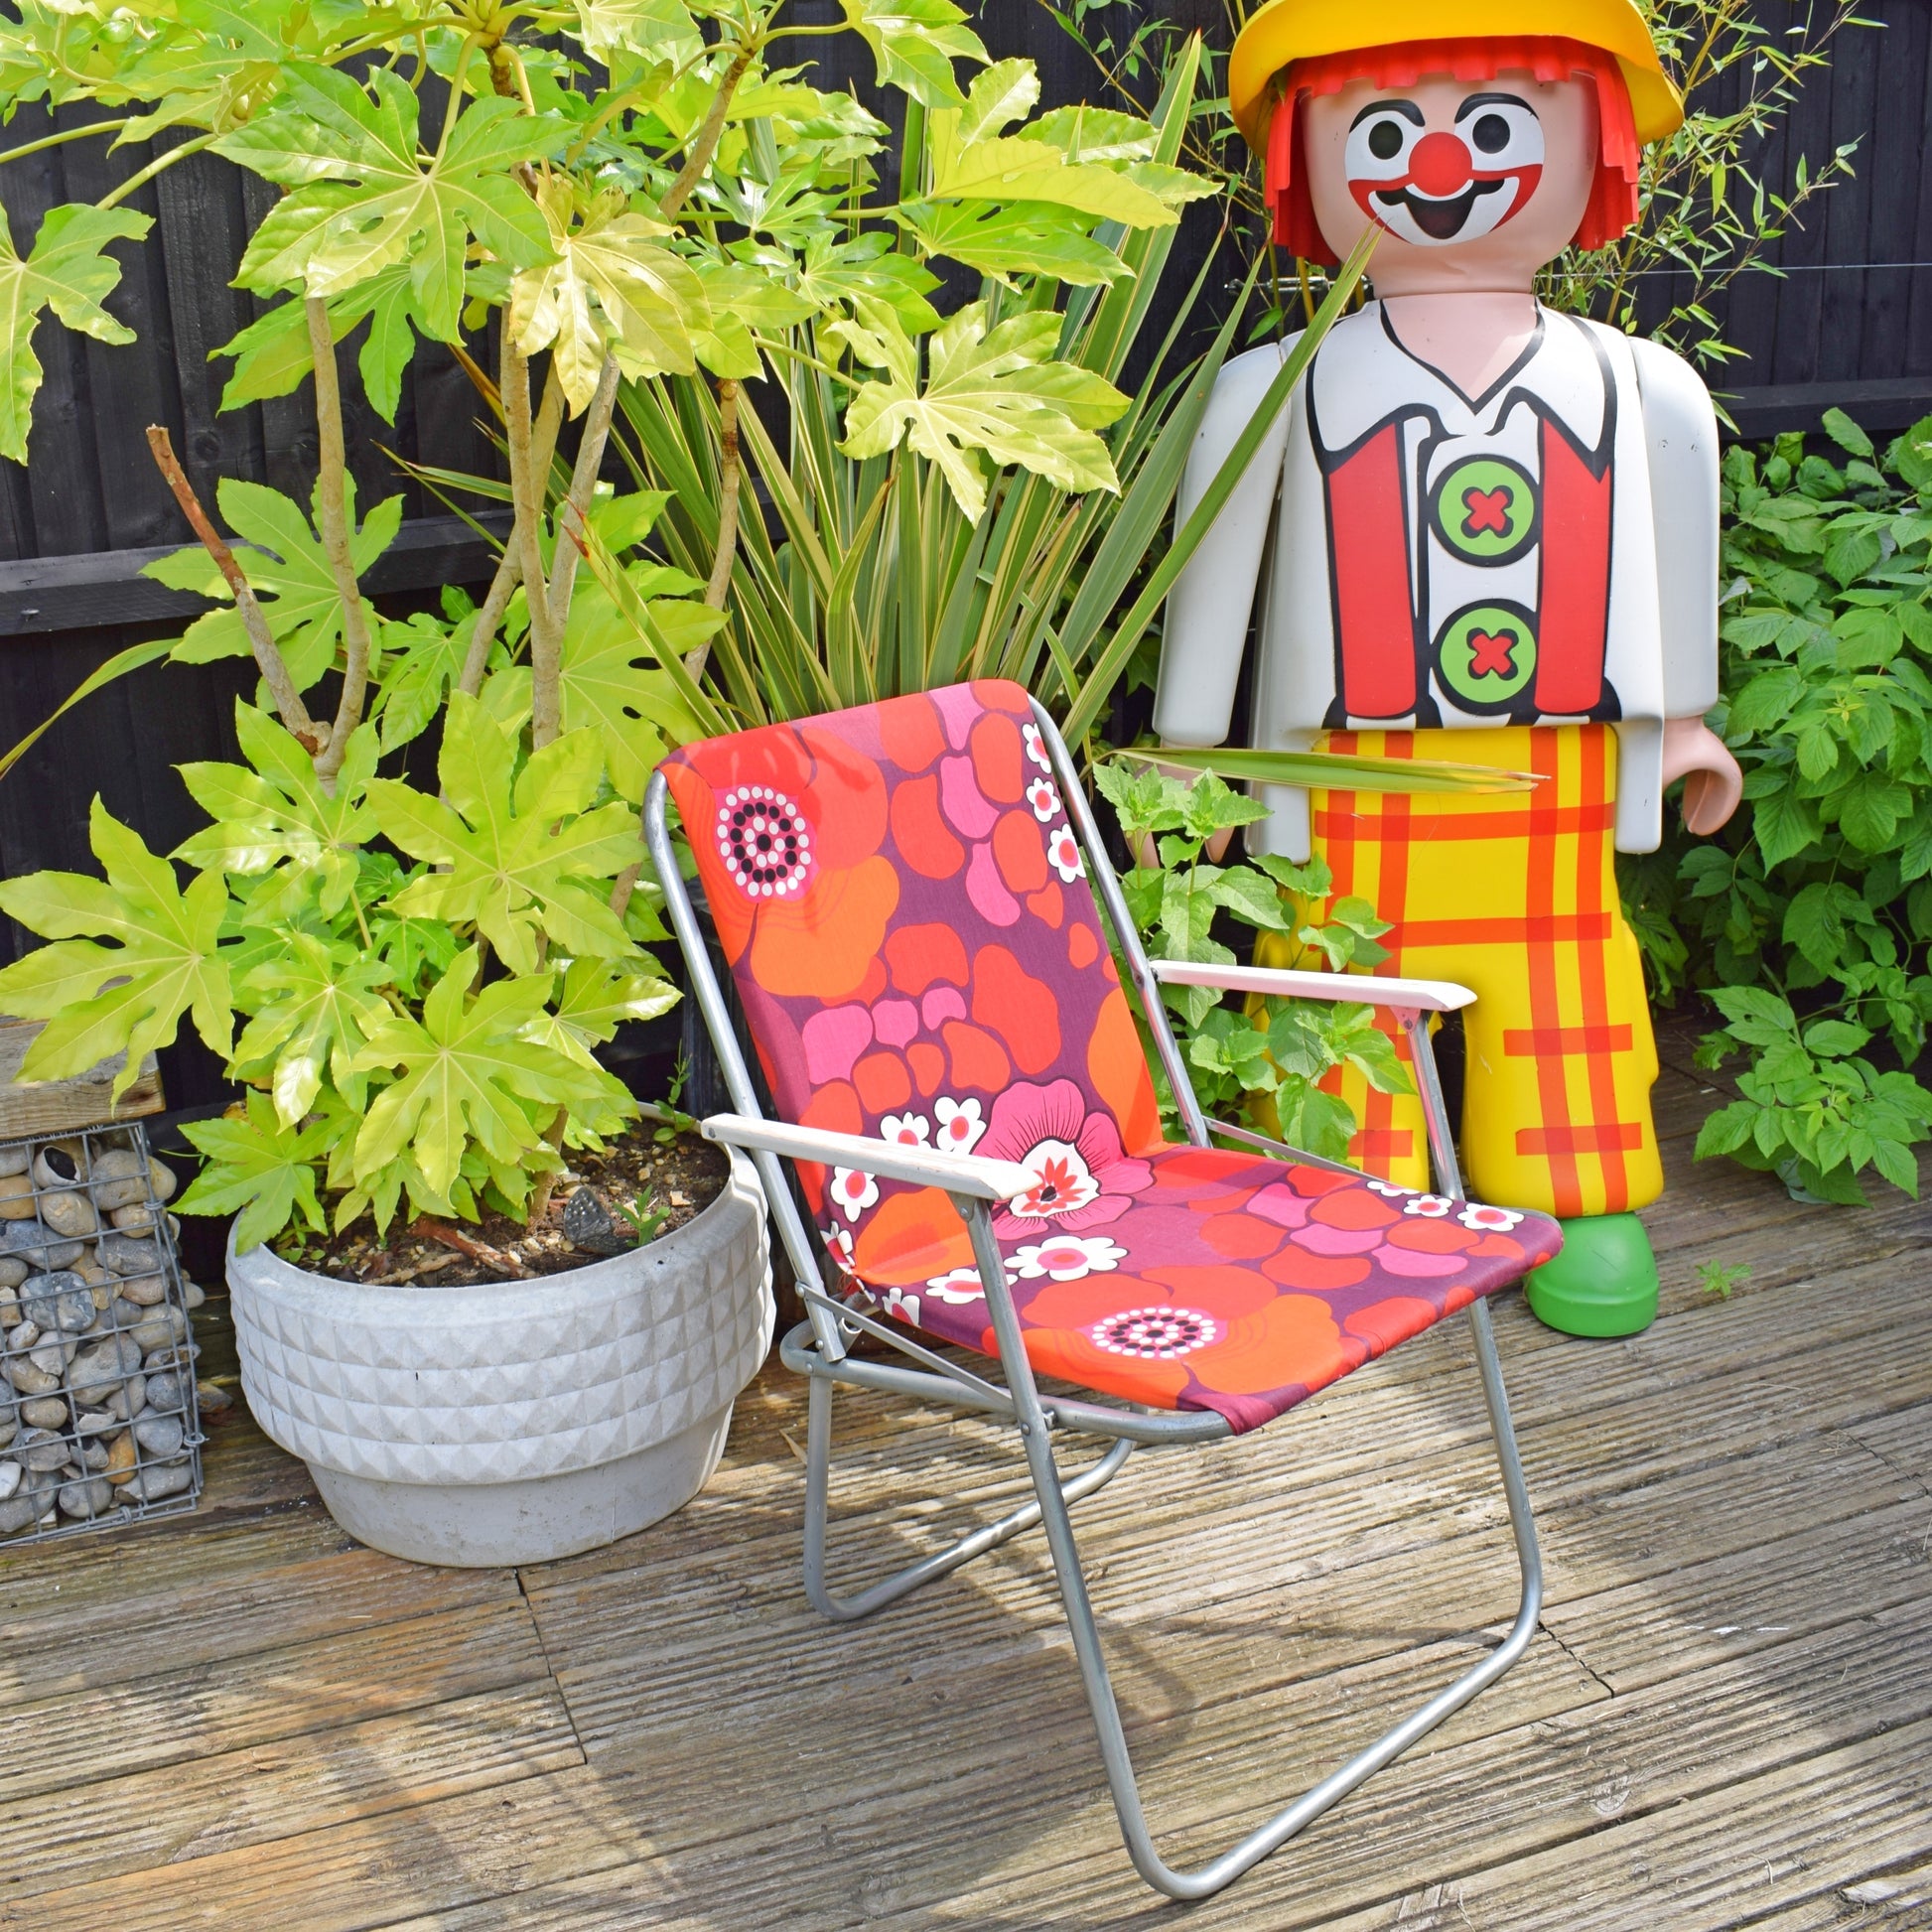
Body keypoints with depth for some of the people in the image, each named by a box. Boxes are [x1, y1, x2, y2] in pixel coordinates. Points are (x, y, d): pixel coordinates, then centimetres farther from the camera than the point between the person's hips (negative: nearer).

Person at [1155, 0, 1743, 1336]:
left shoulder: (1638, 390, 3)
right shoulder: (1281, 388, -4)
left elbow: (1676, 564, 14)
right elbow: (1215, 564, 0)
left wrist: (1684, 721, 19)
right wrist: (1188, 751, 2)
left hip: (1556, 781, 2)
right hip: (1357, 780, -2)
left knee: (1555, 969, 12)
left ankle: (1584, 1209, 29)